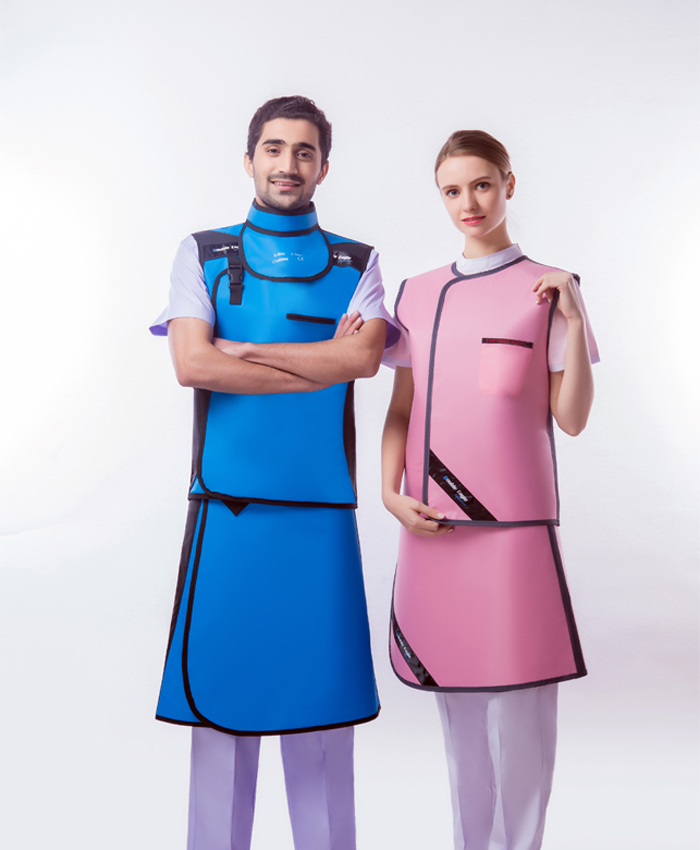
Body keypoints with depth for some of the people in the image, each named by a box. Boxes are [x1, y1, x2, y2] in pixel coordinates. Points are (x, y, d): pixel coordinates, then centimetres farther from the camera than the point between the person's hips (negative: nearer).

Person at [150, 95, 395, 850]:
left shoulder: (356, 264, 11)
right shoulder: (202, 255, 9)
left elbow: (365, 355, -9)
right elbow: (192, 364, -7)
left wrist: (239, 348, -9)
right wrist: (325, 363, -7)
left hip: (321, 512, 1)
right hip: (226, 511, 0)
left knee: (320, 703, 6)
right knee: (221, 695, 5)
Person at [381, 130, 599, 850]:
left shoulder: (545, 290, 0)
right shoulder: (417, 293, 11)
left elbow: (571, 419, -3)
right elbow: (401, 410, 13)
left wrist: (575, 321, -13)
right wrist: (392, 494, 0)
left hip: (512, 526, -4)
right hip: (431, 529, 4)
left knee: (516, 705, 1)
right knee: (455, 704, 13)